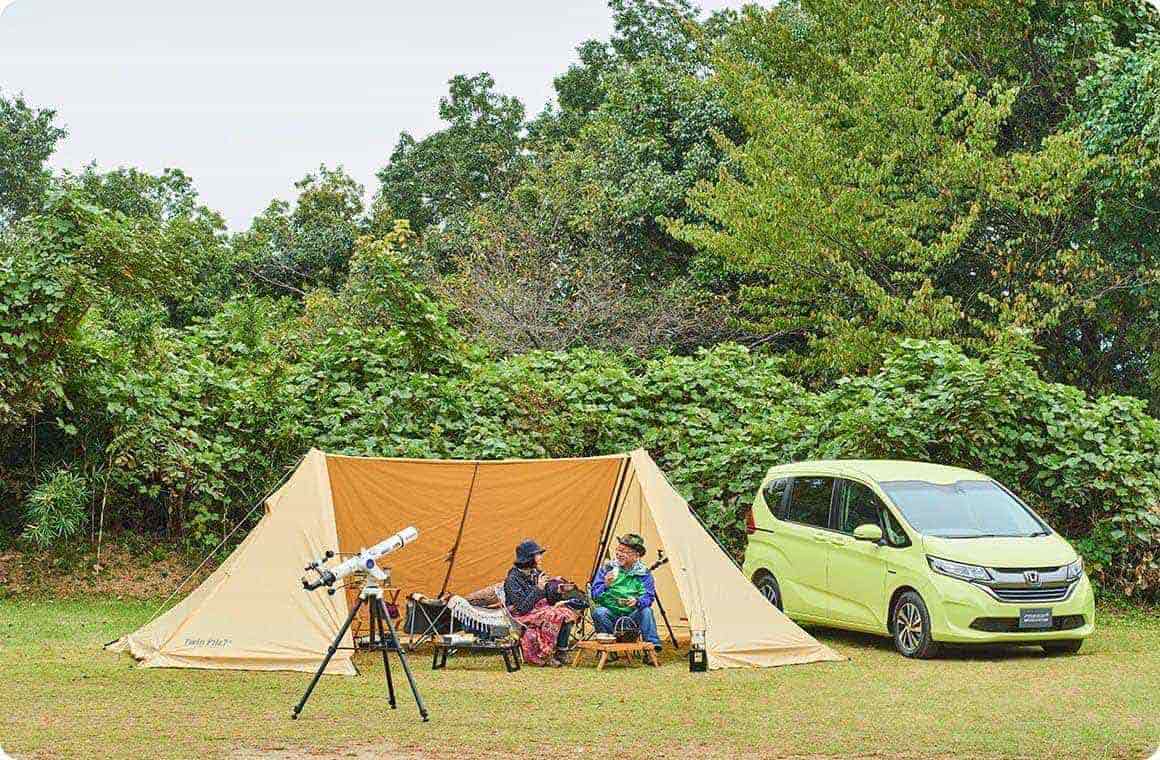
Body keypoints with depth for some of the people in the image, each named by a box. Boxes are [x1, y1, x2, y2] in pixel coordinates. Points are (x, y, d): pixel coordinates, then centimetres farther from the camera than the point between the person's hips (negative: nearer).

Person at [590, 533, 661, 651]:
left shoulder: (643, 572, 2)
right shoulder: (607, 568, 2)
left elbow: (648, 597, -6)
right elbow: (594, 595, -3)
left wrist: (637, 601, -29)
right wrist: (605, 586, -24)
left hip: (632, 615, 0)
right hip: (610, 613, 0)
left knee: (646, 611, -30)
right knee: (599, 612, -31)